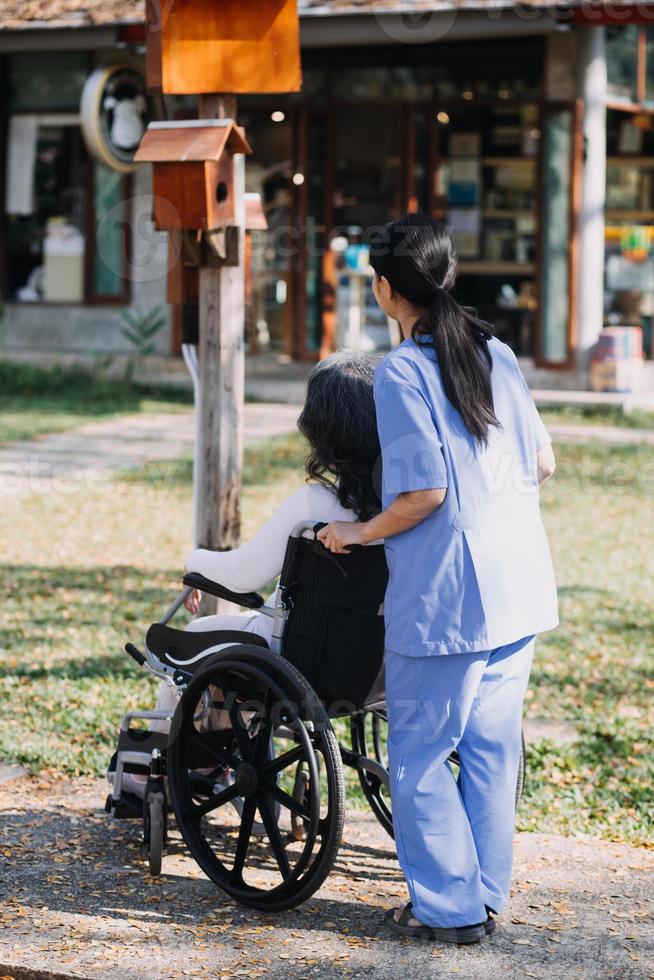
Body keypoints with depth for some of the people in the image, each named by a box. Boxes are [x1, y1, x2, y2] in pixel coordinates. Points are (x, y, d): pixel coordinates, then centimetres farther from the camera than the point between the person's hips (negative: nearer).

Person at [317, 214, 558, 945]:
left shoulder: (401, 371, -12)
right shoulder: (495, 353, 8)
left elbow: (424, 492, -16)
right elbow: (543, 464, 11)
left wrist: (357, 534, -2)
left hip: (445, 597, -7)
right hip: (519, 587, 7)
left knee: (419, 755, 5)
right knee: (492, 747, 14)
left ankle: (450, 907, 10)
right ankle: (486, 895, 22)